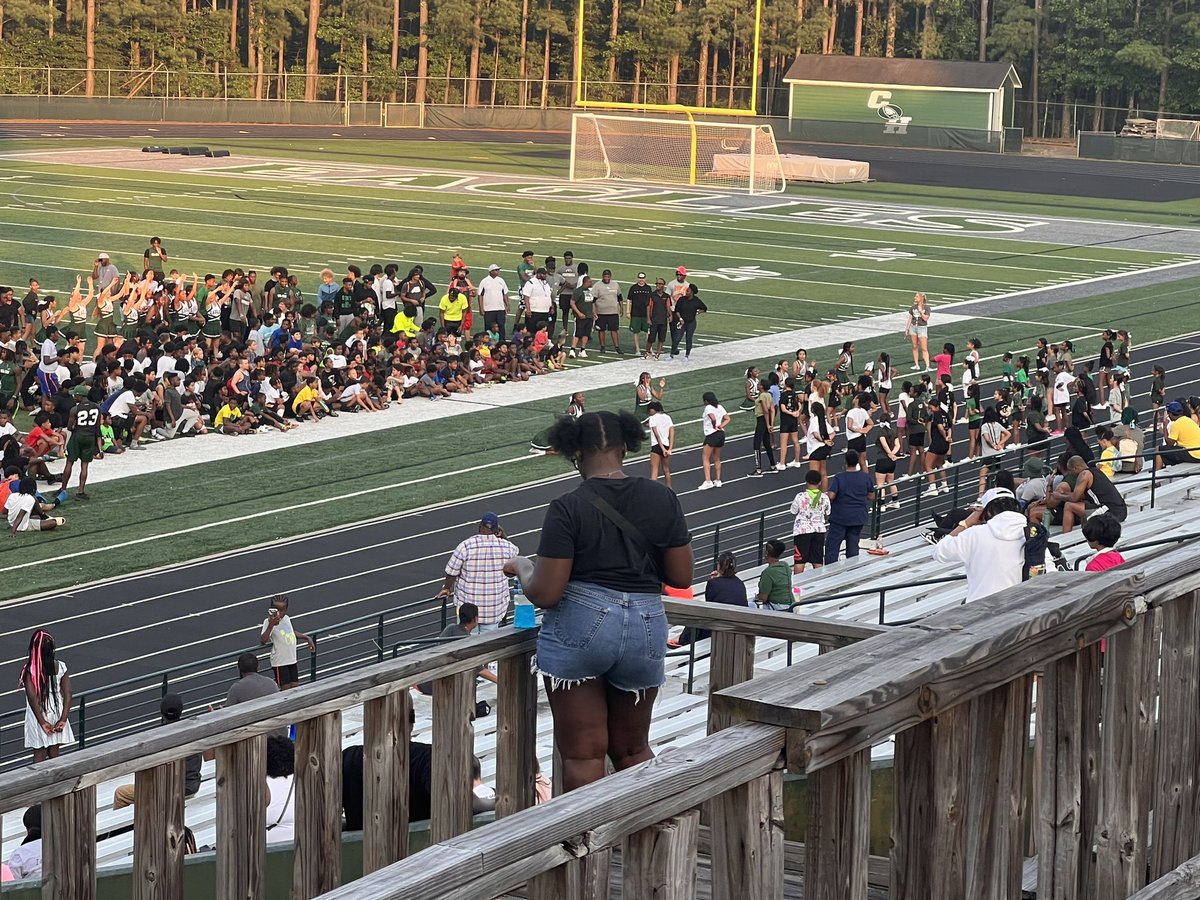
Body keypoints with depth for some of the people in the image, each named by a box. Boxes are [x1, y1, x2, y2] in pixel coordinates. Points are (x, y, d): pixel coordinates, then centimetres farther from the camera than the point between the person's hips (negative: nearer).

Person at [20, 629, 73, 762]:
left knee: (40, 754, 10)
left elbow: (32, 697, -20)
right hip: (57, 715, 3)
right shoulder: (60, 667, -9)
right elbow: (67, 694, -10)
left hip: (38, 716, -3)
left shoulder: (29, 670, -18)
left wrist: (42, 722, -16)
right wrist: (63, 719, -10)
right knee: (54, 753, 17)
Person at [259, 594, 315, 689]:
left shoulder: (287, 618, 4)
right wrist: (271, 625, -38)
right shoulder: (268, 621, -17)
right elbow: (263, 640, -32)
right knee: (285, 688, -4)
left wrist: (307, 638, 23)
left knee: (295, 686, 11)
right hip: (280, 662, -7)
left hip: (292, 659, 7)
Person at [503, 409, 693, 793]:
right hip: (646, 630, 4)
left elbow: (544, 594, -12)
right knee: (633, 750, 21)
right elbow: (681, 577, 5)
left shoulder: (568, 509, -11)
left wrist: (521, 568, 8)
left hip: (578, 629, -4)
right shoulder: (662, 499, 0)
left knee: (582, 755, 6)